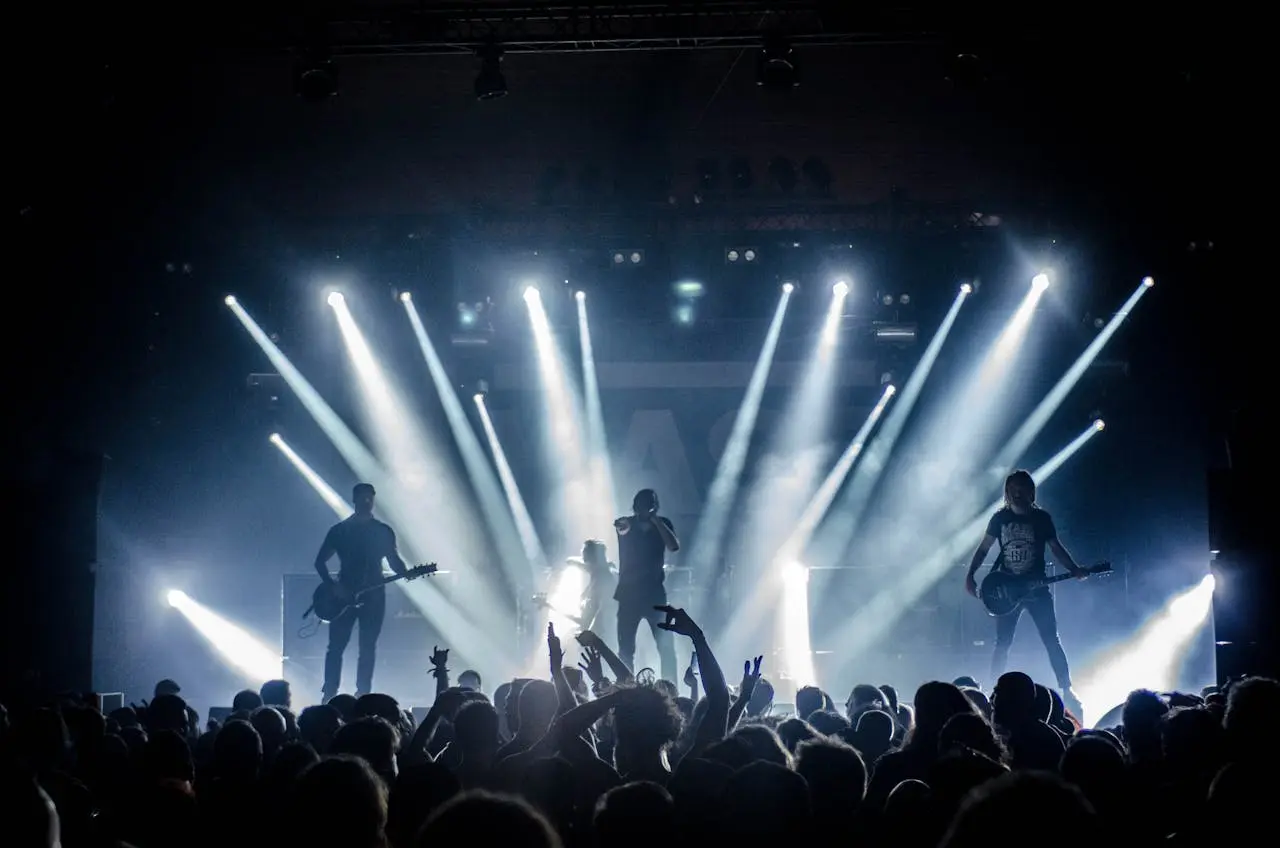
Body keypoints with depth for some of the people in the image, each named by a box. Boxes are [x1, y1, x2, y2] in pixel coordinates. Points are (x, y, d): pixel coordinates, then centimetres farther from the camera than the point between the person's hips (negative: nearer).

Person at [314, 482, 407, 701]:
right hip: (343, 596, -1)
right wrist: (332, 586, -9)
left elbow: (394, 561, 10)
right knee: (336, 646, -3)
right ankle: (329, 695, 1)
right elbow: (320, 561, 5)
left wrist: (406, 572, -12)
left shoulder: (384, 532, 7)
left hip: (373, 597, 1)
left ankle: (363, 695, 4)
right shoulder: (339, 530, 3)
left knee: (368, 648, 0)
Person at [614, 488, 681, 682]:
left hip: (655, 593, 0)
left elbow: (674, 546, -15)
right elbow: (621, 526, -24)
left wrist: (655, 520, -18)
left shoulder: (662, 525, 2)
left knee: (666, 646, -8)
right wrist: (639, 518, -42)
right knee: (625, 650, 0)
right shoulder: (627, 524, 0)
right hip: (629, 594, 0)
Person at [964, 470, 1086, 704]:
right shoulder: (1000, 518, 2)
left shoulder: (1041, 518, 1)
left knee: (1052, 640, -3)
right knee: (1002, 643, 0)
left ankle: (1067, 689, 2)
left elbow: (1056, 548, 5)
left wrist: (1075, 570, -10)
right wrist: (970, 575, -1)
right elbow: (984, 547, 9)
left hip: (1037, 589, -1)